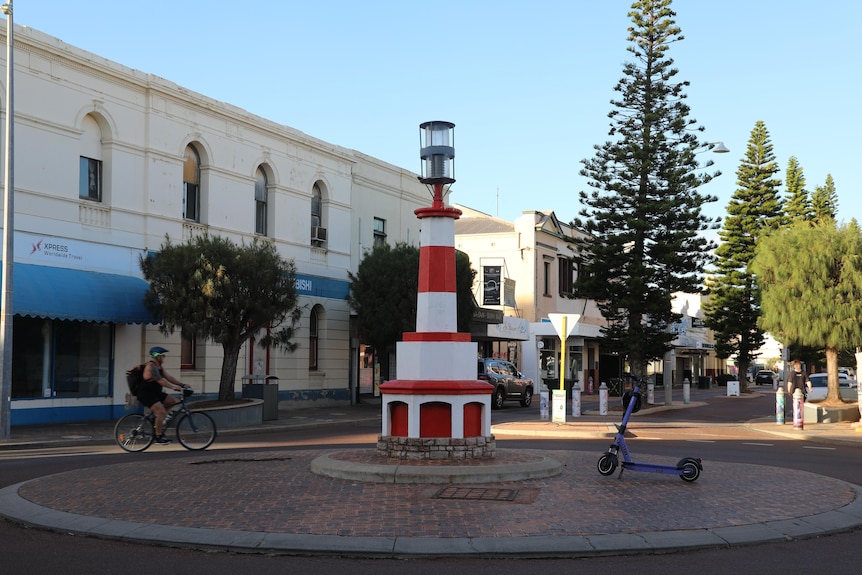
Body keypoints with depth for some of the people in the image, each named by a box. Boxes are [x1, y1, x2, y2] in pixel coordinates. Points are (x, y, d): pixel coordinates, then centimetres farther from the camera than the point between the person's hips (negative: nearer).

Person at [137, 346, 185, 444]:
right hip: (146, 394, -10)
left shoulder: (159, 367, 14)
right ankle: (158, 437, -15)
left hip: (155, 393, 10)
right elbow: (160, 380, -28)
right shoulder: (151, 367, -18)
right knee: (161, 412, -22)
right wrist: (173, 387, -34)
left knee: (173, 401, 6)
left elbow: (168, 377, 10)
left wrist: (181, 384, 0)